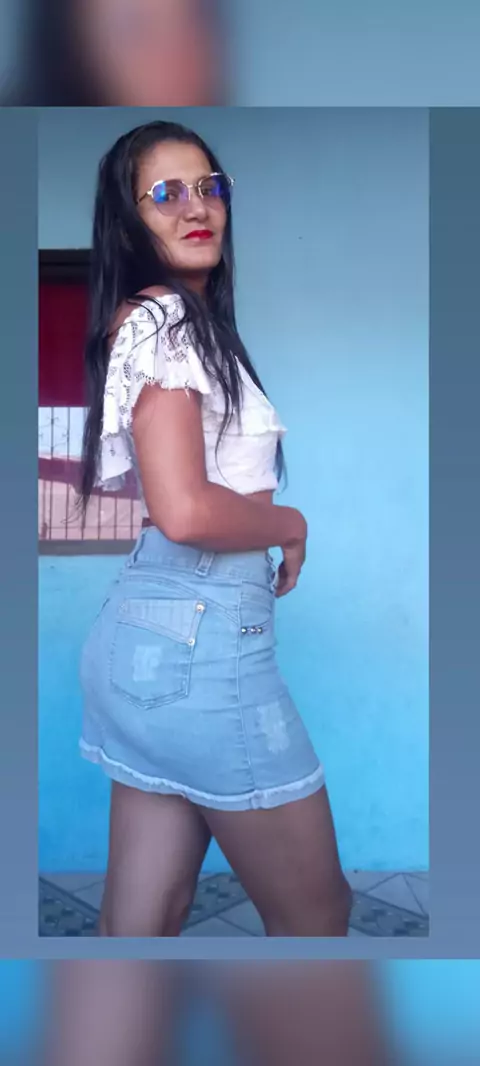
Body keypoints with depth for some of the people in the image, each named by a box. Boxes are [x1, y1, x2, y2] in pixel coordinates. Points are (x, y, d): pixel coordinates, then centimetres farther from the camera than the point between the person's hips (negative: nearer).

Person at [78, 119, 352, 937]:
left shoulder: (155, 321, 18)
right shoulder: (168, 319, -11)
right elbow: (185, 510, -23)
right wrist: (290, 524, -6)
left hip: (148, 631, 9)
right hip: (204, 635, -9)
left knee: (141, 920, 17)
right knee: (315, 914, 10)